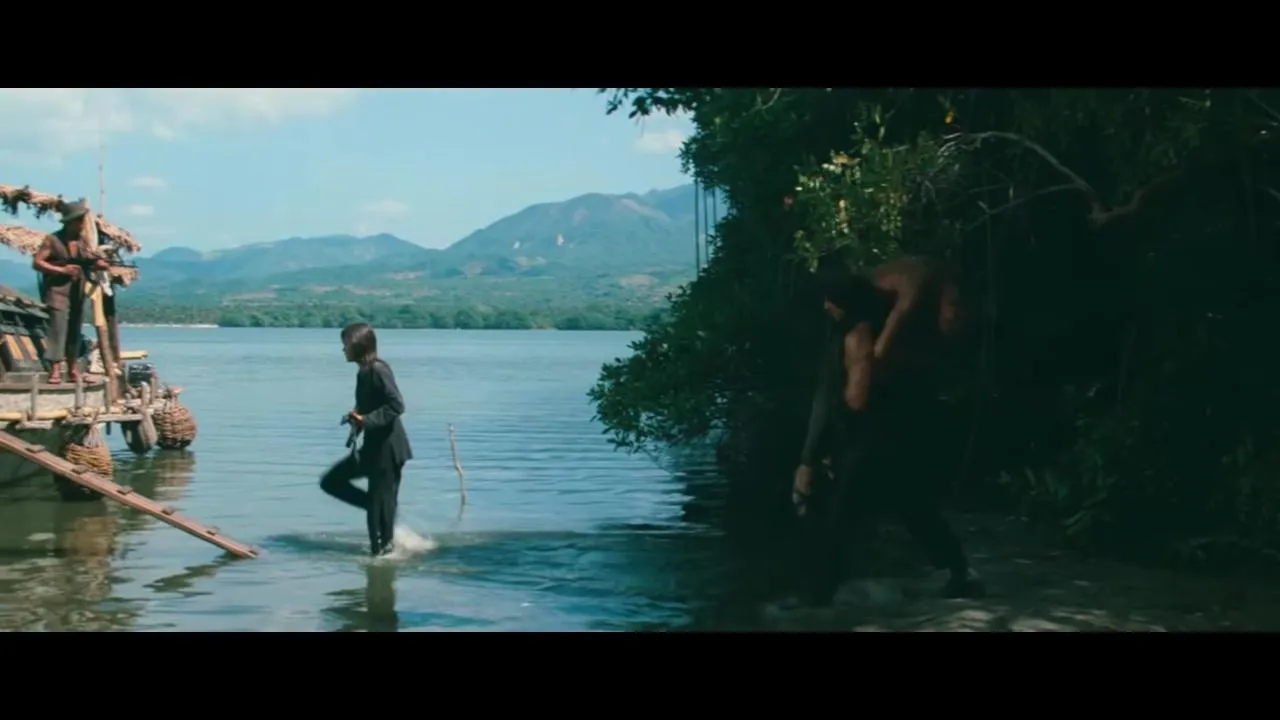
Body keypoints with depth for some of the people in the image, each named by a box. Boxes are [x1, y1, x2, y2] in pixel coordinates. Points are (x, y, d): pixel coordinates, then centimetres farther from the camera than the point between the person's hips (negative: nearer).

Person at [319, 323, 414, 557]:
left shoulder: (378, 369, -16)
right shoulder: (364, 371, 11)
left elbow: (397, 406, -24)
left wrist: (365, 420, -25)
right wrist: (357, 416, 2)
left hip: (387, 448, -10)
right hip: (372, 447, 10)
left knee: (381, 503, -3)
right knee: (331, 481, 12)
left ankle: (382, 551, 7)